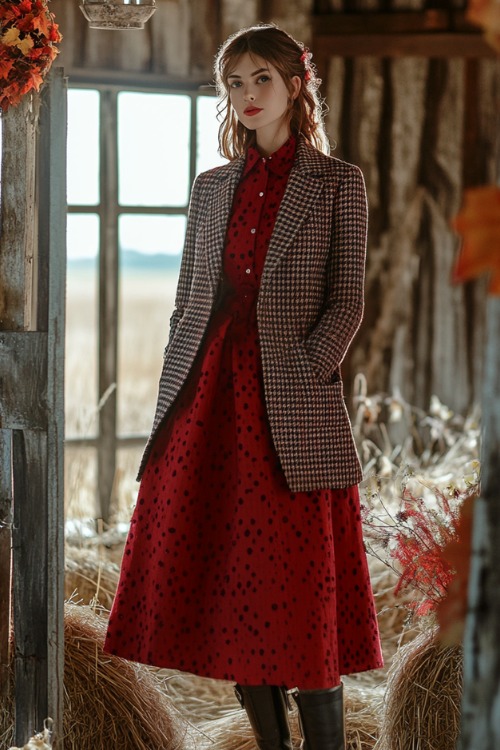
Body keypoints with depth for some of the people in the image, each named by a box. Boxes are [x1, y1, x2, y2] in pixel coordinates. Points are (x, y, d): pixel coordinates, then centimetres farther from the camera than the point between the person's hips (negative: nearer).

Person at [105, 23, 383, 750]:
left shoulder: (336, 182, 3)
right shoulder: (212, 188, 15)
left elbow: (347, 302, -2)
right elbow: (186, 301, 14)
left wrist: (301, 377, -15)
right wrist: (170, 407, 5)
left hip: (289, 413, -4)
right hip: (206, 407, 5)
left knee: (298, 595, -5)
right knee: (229, 594, 5)